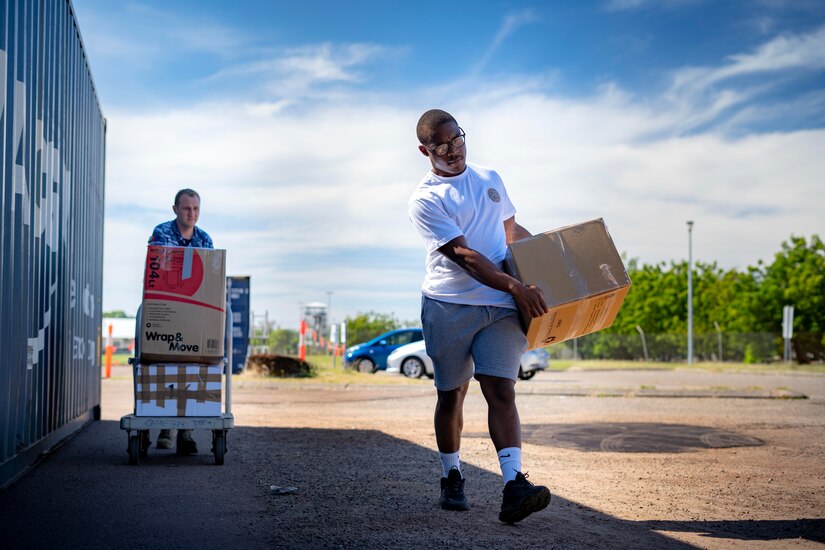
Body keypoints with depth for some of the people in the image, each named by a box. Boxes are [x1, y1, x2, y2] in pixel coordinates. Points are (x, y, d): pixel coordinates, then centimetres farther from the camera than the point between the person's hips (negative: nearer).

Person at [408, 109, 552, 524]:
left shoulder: (490, 179, 16)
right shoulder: (425, 199, -5)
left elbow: (511, 230, 31)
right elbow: (463, 254, -16)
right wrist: (514, 286, -25)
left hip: (501, 307, 3)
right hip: (449, 306, -3)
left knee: (501, 392, -10)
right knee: (451, 394, 8)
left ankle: (513, 487, -21)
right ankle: (451, 478, 25)